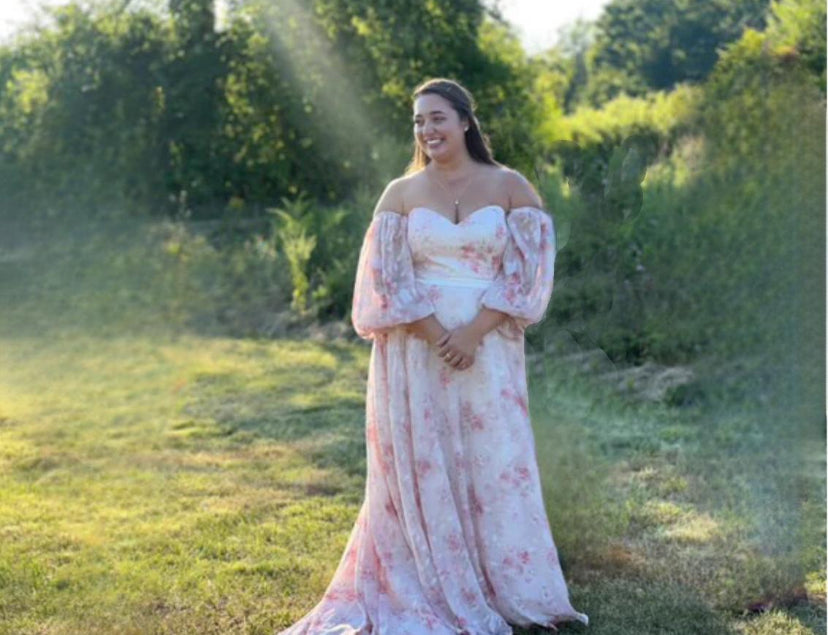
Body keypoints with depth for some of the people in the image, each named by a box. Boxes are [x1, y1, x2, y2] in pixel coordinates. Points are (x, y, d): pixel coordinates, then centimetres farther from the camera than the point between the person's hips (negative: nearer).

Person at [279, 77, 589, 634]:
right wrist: (439, 338, -13)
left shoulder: (510, 187, 3)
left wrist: (474, 333, -14)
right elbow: (387, 280, -2)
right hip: (417, 353, 0)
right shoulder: (401, 194, 4)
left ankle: (513, 589, 17)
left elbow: (526, 271, -3)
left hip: (489, 351, 0)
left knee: (495, 462, 4)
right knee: (424, 467, 3)